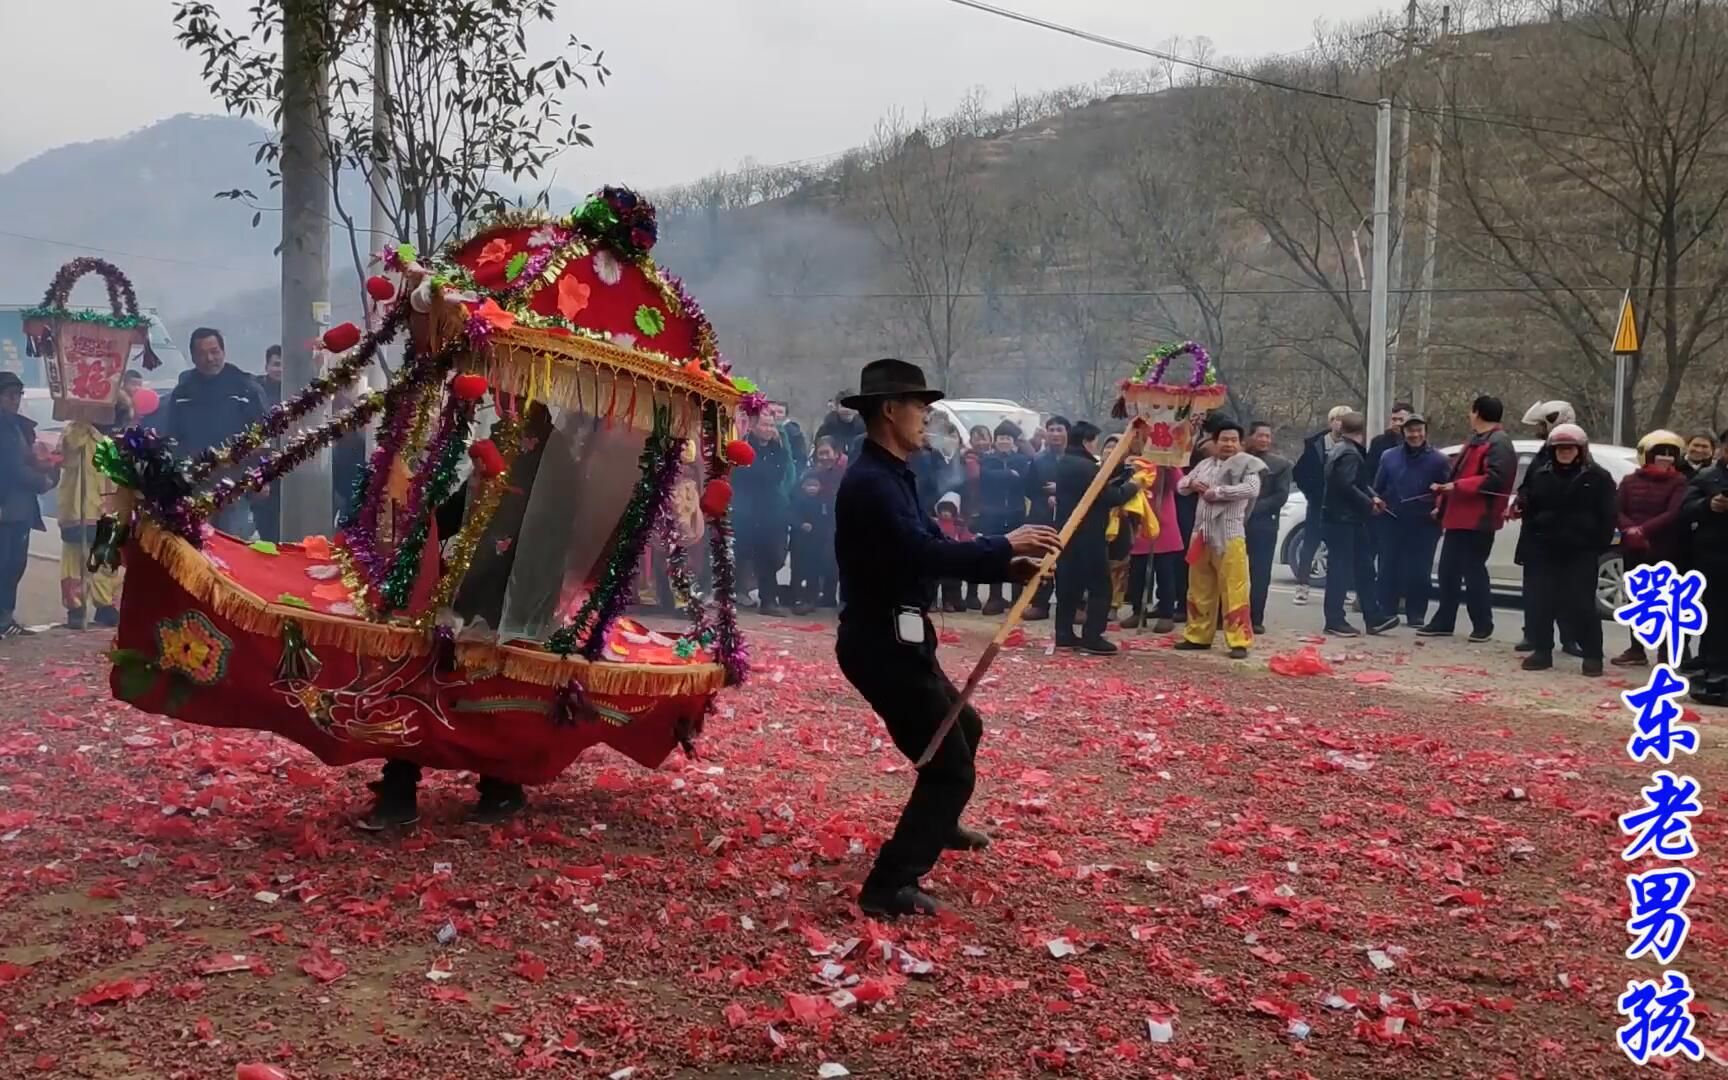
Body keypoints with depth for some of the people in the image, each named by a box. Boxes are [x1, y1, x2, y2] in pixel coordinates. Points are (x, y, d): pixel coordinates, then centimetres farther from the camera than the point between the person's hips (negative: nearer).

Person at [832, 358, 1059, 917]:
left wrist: (1008, 565, 1)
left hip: (897, 639, 11)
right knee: (951, 766, -9)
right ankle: (889, 886, -5)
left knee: (963, 728, 30)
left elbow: (934, 545, 12)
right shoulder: (871, 482, -22)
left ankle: (938, 824, 53)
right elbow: (926, 555, -31)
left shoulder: (892, 475, 12)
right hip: (881, 644, -11)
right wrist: (1004, 546, -20)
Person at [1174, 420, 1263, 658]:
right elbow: (1181, 486, 20)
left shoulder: (1246, 463, -3)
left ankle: (1239, 641, -5)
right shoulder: (1205, 464, 15)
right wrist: (1192, 483, -4)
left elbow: (1252, 488, -19)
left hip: (1229, 535, -6)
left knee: (1234, 590, -8)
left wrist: (1217, 491, -16)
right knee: (1199, 588, 13)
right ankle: (1198, 635, 23)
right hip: (1201, 532, 6)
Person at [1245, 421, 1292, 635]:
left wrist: (1254, 508, -12)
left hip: (1264, 524, 0)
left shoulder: (1281, 464, 7)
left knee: (1260, 574, 0)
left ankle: (1256, 619, 6)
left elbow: (1281, 496, -2)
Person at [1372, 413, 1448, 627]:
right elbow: (1378, 488, 11)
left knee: (1419, 572, 2)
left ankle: (1416, 615, 10)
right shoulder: (1389, 457, 7)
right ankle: (1386, 612, 13)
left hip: (1424, 525, -2)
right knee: (1388, 569, 5)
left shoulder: (1438, 460, 1)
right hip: (1392, 523, 2)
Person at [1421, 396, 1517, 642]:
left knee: (1473, 572, -3)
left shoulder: (1498, 443, -13)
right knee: (1448, 570, 12)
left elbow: (1494, 479, -25)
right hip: (1458, 516, 10)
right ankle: (1443, 622, 19)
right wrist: (1442, 505, 21)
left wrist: (1457, 486, -24)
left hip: (1477, 520, -10)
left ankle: (1483, 625, 8)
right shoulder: (1477, 440, 20)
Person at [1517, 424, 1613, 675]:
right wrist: (1532, 536, 3)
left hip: (1580, 551, -4)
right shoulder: (1540, 474, 10)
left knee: (1581, 604, -5)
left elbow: (1607, 516, -2)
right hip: (1544, 549, 4)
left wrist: (1599, 544, -9)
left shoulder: (1598, 477, 0)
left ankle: (1592, 654, 4)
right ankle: (1542, 651, 14)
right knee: (1539, 601, 3)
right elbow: (1529, 510, 13)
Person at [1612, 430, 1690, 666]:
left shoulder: (1679, 483, -2)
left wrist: (1643, 529, -20)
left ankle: (1666, 653, 3)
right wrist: (1631, 531, -16)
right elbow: (1618, 512, 3)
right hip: (1634, 551, 4)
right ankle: (1637, 649, 20)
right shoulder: (1630, 481, 10)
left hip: (1666, 552, -4)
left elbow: (1674, 514, -14)